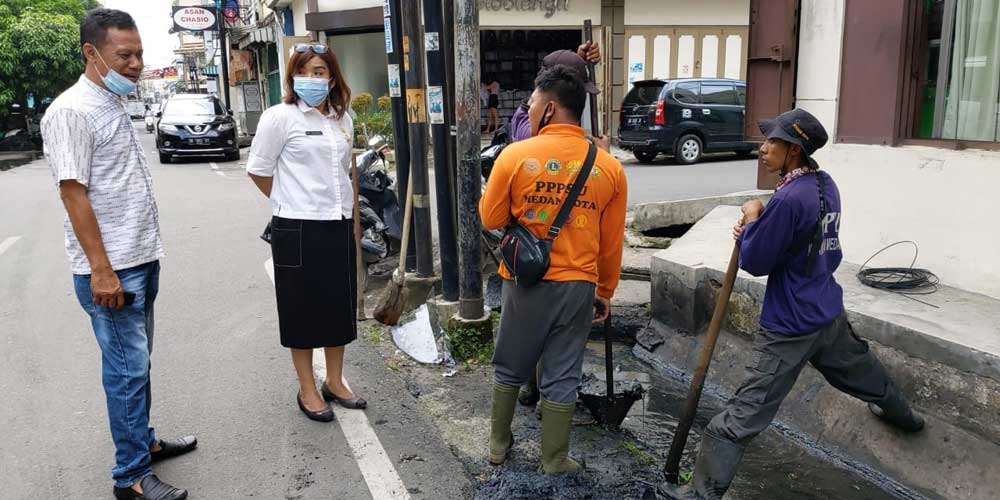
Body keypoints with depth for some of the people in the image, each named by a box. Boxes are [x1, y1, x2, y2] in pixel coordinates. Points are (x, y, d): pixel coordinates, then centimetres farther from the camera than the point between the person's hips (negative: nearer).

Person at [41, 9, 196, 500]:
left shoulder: (115, 104, 13)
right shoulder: (71, 111, -14)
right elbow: (73, 192, -18)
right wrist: (102, 270, -20)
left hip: (141, 259, 8)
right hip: (110, 269, -8)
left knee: (137, 362, 18)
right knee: (127, 369, -2)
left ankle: (143, 441, 32)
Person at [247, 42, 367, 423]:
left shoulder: (342, 118, 9)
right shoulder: (280, 117, -7)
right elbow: (258, 170, -3)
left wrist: (339, 203, 15)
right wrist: (292, 201, 6)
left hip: (339, 224, 6)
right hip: (298, 228, -5)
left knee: (340, 304, 13)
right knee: (303, 308, 5)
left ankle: (335, 381, 29)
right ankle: (308, 391, 18)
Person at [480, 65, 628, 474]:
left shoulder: (515, 155, -12)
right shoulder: (609, 167, -3)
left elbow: (491, 220, -2)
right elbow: (612, 243, 4)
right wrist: (605, 292, 15)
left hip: (525, 282, -1)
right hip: (578, 286, 1)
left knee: (509, 368, 19)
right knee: (562, 376, 13)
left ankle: (498, 444, 35)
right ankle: (554, 461, 25)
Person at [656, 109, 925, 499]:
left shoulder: (789, 198, -25)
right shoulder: (827, 185, 3)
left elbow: (755, 262, -18)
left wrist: (751, 220, -4)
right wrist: (756, 230, 2)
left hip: (791, 326, -9)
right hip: (830, 313, 9)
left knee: (743, 414, -7)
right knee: (859, 369, 36)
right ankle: (901, 413, 63)